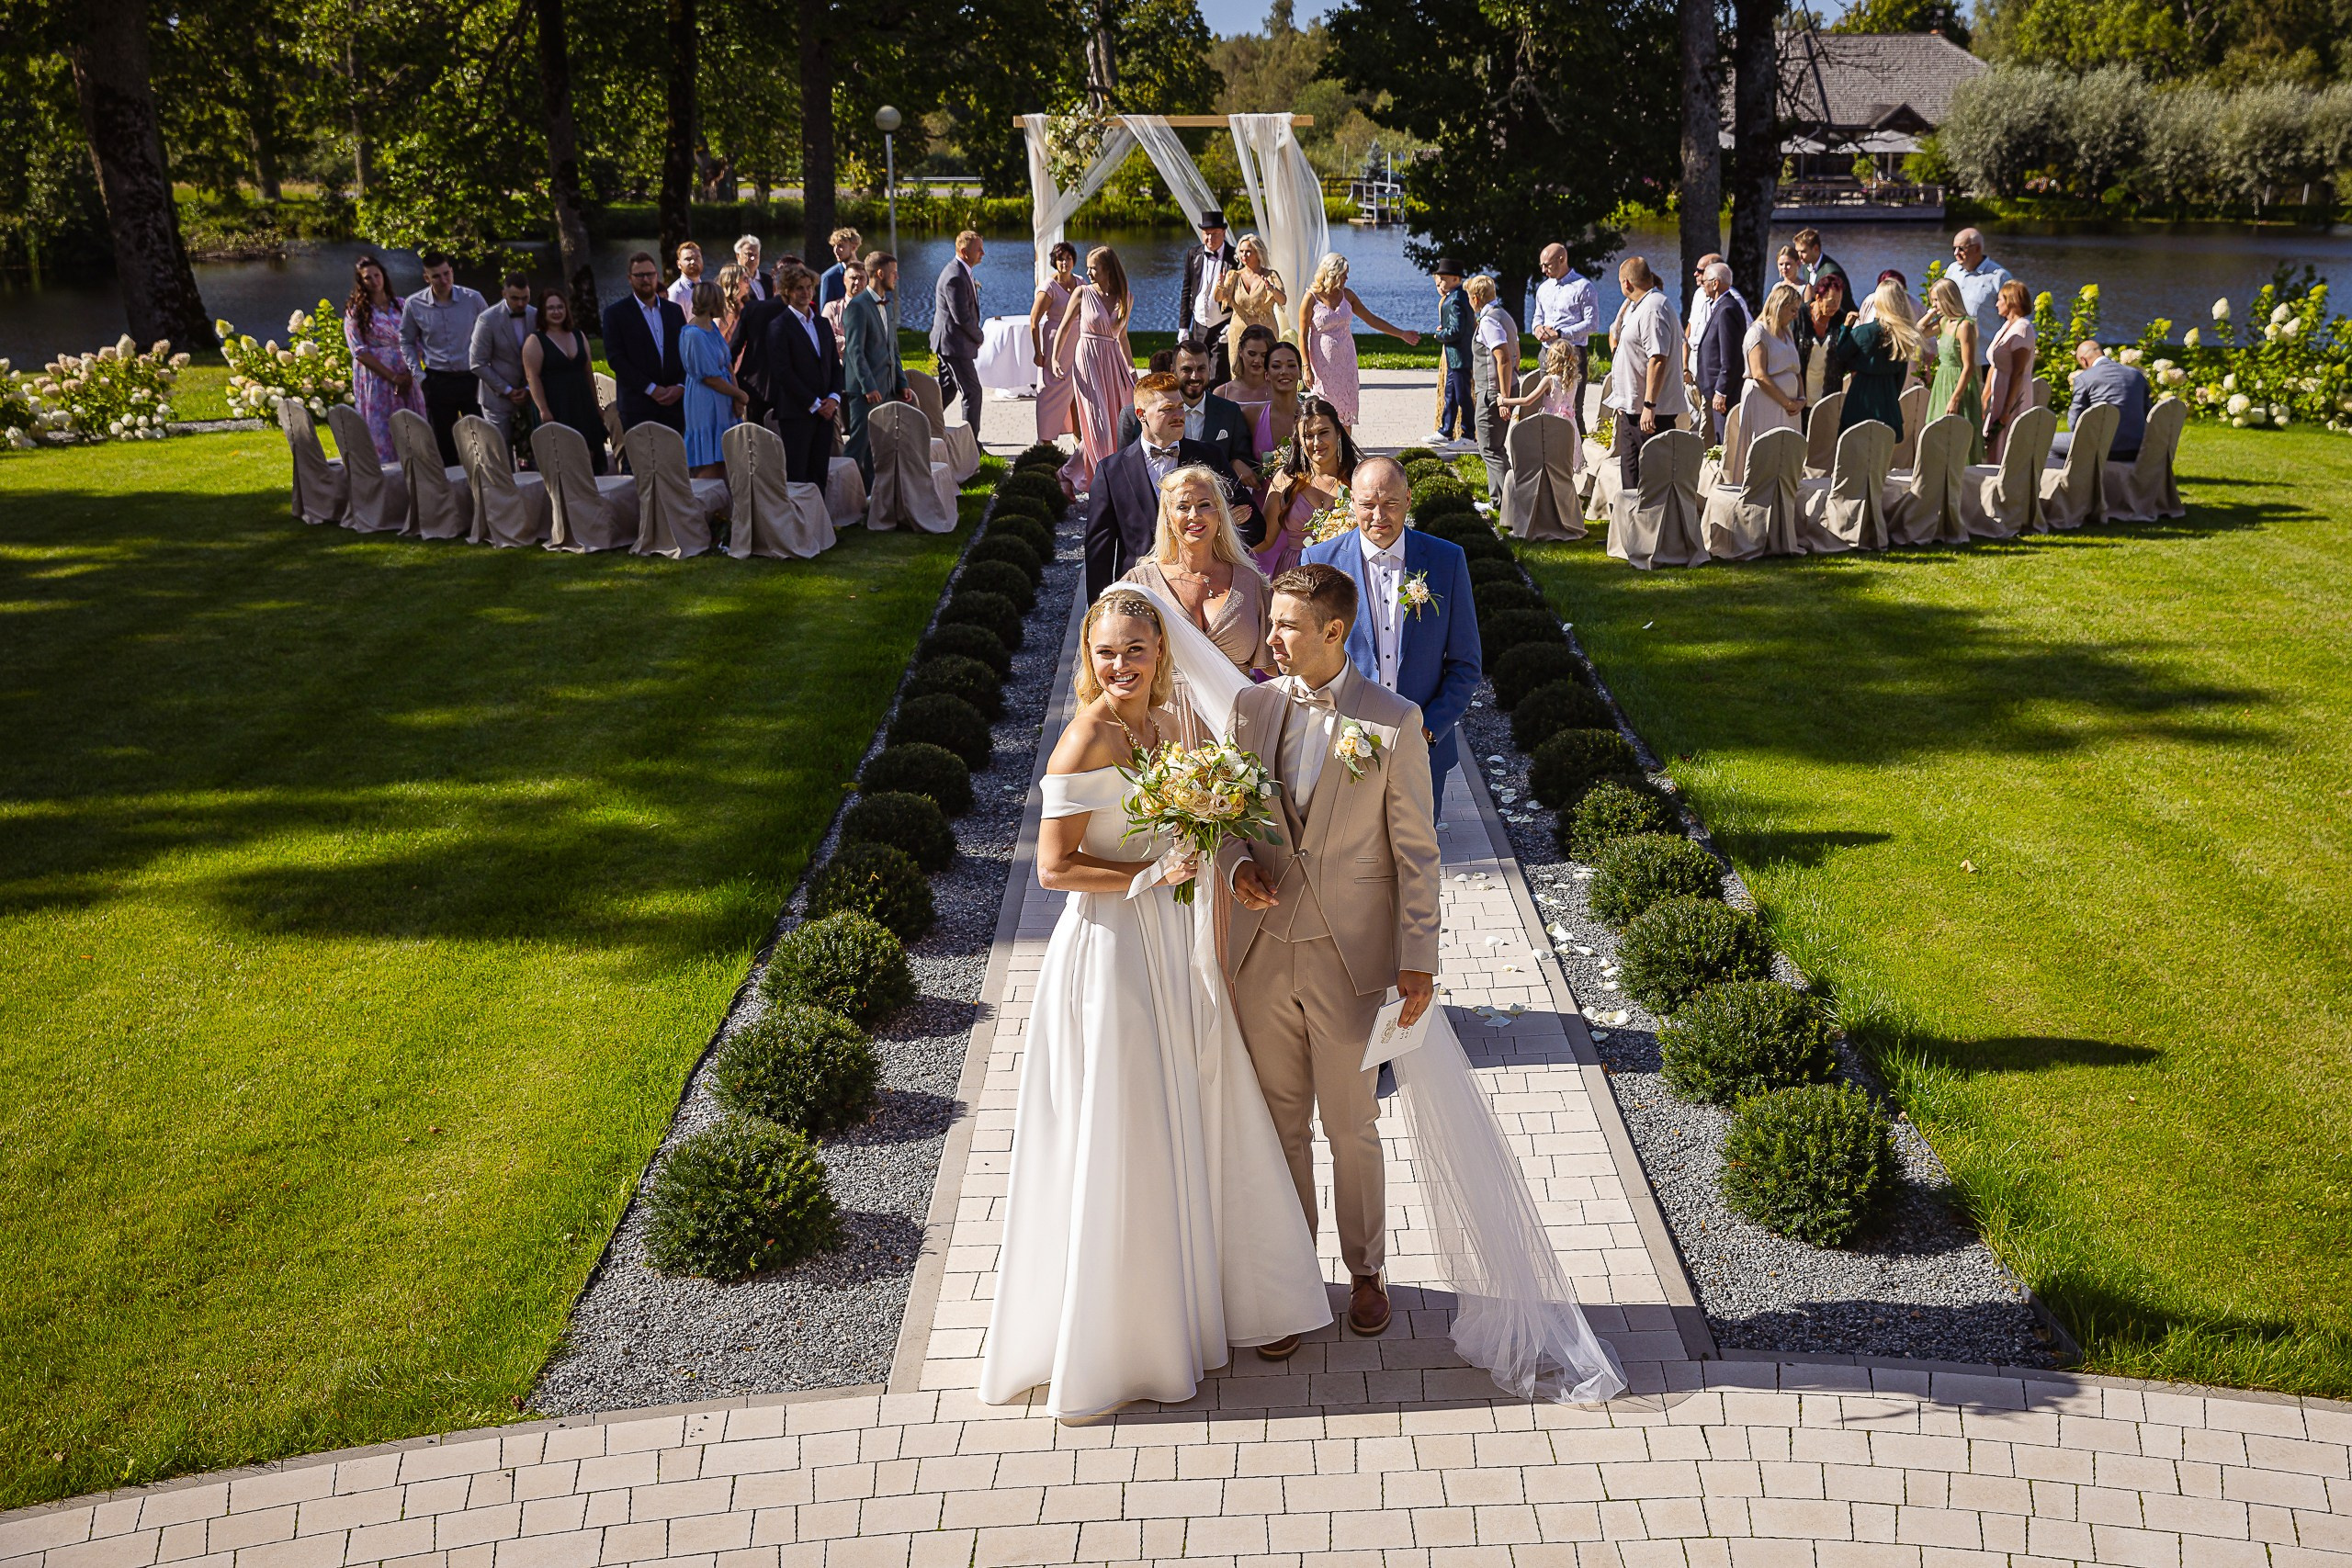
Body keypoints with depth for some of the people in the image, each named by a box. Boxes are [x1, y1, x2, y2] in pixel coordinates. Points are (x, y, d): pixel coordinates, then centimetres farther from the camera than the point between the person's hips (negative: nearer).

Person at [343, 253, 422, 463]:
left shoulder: (401, 306, 9)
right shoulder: (355, 312, 0)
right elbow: (360, 352, -7)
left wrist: (409, 375, -9)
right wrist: (393, 377, -14)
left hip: (406, 379, 3)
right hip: (375, 379, -3)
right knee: (382, 434, 0)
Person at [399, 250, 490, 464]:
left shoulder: (473, 299, -5)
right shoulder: (414, 304, -2)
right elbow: (407, 342, 11)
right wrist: (419, 374, 2)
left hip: (471, 377, -1)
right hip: (438, 381, 1)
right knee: (444, 440, 6)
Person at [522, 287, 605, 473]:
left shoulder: (578, 336, 14)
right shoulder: (536, 341, -2)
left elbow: (588, 372, 17)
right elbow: (532, 377, -10)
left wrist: (595, 406, 16)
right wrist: (543, 410, -19)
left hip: (582, 405, 5)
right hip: (555, 407, -5)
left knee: (589, 457, 0)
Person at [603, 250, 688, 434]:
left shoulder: (674, 310, 15)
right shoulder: (615, 312, 2)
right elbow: (615, 357, -5)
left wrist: (681, 386, -4)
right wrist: (651, 389, -12)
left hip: (674, 403, 4)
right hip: (638, 405, -4)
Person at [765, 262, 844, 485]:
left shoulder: (823, 324, 18)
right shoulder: (779, 325, -3)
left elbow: (835, 365, 18)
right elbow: (782, 372, -10)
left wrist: (834, 398, 0)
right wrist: (813, 404, -11)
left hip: (825, 411, 6)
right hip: (796, 412, -6)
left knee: (820, 474, 3)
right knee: (796, 475, -7)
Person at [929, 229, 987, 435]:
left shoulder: (962, 272, 11)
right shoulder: (955, 277, -23)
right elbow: (962, 317, -23)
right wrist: (980, 336, -10)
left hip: (947, 342, 10)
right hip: (955, 343, -10)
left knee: (947, 391, 18)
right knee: (972, 391, -5)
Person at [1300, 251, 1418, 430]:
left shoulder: (1346, 295, 7)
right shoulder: (1311, 298, -8)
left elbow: (1371, 319, 14)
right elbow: (1303, 335, -7)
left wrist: (1402, 334, 14)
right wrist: (1306, 366, -13)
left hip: (1345, 360, 5)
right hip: (1322, 361, -5)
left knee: (1346, 406, 4)